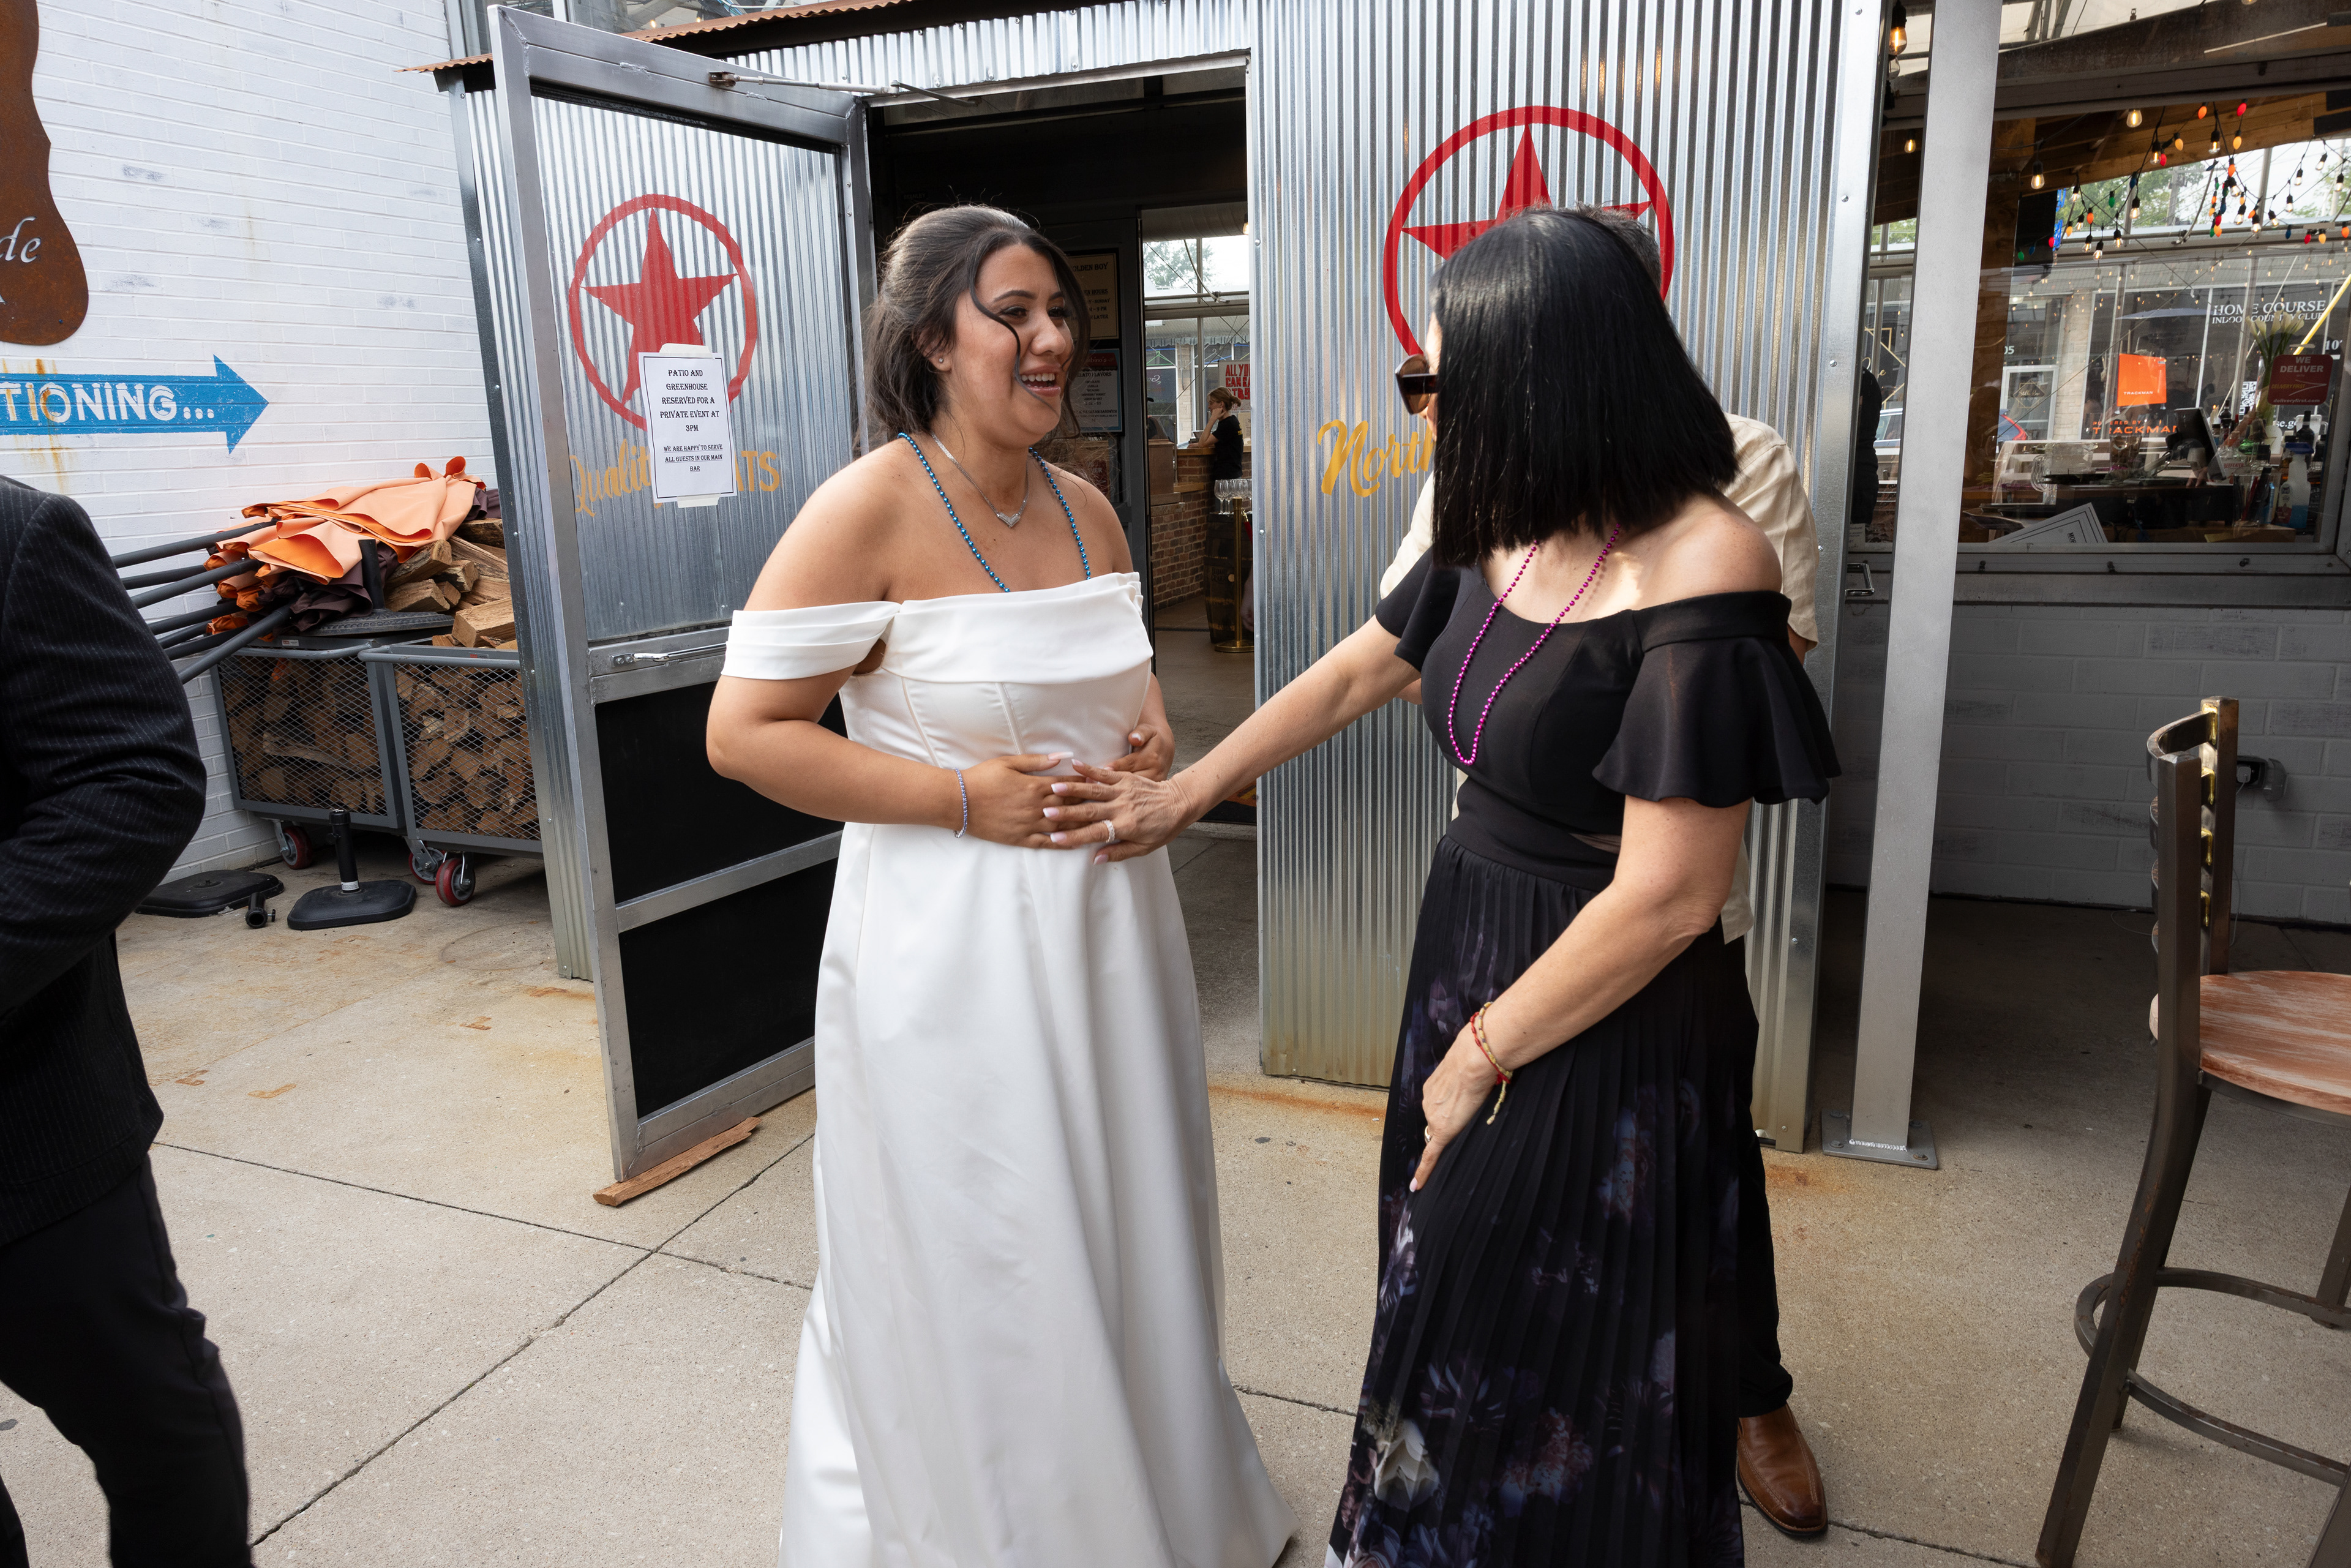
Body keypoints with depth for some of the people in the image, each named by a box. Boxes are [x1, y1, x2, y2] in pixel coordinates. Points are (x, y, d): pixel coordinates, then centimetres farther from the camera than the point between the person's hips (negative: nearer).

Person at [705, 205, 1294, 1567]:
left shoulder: (1087, 510, 6)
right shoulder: (869, 509, -15)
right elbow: (746, 732, -15)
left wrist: (1154, 745, -1)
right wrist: (964, 797, -20)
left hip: (1108, 919, 7)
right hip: (952, 946, -6)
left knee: (1121, 1232, 22)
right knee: (970, 1268, 10)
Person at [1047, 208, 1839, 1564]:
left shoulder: (1696, 576, -25)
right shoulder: (1507, 534, 0)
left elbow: (1669, 896, -24)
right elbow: (1356, 675, 12)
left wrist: (1484, 1057, -14)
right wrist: (1182, 796, 14)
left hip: (1604, 1022, -8)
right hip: (1468, 947, 8)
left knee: (1565, 1364, 12)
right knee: (1454, 1289, 25)